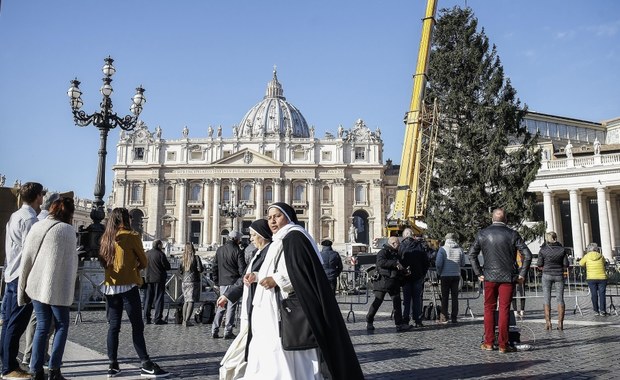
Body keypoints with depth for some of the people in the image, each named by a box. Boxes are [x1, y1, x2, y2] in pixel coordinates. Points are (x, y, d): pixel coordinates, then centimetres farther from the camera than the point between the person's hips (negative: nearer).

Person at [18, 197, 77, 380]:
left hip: (36, 285, 4)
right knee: (62, 326, 10)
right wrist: (70, 286, 6)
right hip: (57, 287, -4)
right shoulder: (68, 230, -6)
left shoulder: (36, 227, 6)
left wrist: (24, 287, 12)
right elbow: (71, 262, -3)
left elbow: (26, 258, 6)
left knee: (42, 326, 13)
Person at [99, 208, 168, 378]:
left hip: (110, 286, 6)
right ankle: (146, 365, -4)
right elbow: (144, 262, 1)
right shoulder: (132, 236, -6)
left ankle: (113, 365, 12)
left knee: (113, 326, 10)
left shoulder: (106, 238, 8)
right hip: (128, 286, -6)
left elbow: (103, 261, 18)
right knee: (137, 326, -4)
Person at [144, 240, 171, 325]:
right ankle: (157, 319, -3)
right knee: (158, 298, -1)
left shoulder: (147, 254, 7)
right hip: (159, 278, -6)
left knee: (148, 299, 12)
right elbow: (167, 266, -10)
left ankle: (147, 318, 13)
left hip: (148, 278, 6)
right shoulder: (160, 254, -12)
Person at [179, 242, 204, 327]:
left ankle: (184, 320, 16)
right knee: (191, 301, -5)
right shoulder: (196, 257, -8)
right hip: (193, 282, -5)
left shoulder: (184, 258, 6)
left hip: (184, 282, 5)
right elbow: (200, 269, -13)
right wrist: (203, 267, 7)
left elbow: (180, 270, 9)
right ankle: (187, 320, -11)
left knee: (186, 301, 14)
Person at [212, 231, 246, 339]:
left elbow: (215, 266, 13)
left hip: (222, 282, 5)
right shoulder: (238, 251, -7)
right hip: (234, 282, -5)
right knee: (231, 307, 0)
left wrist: (216, 281, 19)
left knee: (221, 306, 14)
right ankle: (228, 332, 0)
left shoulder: (219, 250, 10)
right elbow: (242, 269, -10)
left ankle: (214, 331, 11)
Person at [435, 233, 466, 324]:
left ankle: (444, 318, 6)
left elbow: (438, 263, -12)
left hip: (445, 275, -2)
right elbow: (463, 264, 4)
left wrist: (439, 272, 3)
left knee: (444, 297, 6)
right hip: (456, 275, 2)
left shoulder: (442, 249, -8)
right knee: (455, 297, 10)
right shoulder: (460, 249, 0)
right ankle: (454, 318, 11)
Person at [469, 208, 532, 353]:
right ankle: (503, 344, 6)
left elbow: (472, 255, 2)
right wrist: (522, 275, -1)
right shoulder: (512, 234, -2)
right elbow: (527, 255, -6)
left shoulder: (482, 234, 2)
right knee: (504, 309, 3)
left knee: (489, 309, 10)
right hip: (508, 277, -1)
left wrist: (479, 273, 6)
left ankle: (488, 343, 12)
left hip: (489, 277, 1)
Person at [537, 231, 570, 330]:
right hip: (559, 275, 1)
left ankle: (548, 322, -2)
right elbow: (566, 265, 0)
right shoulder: (562, 249, -1)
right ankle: (560, 323, 3)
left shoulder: (543, 250, -5)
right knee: (560, 298, 6)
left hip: (547, 275, -1)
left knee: (546, 298, 4)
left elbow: (539, 265, -4)